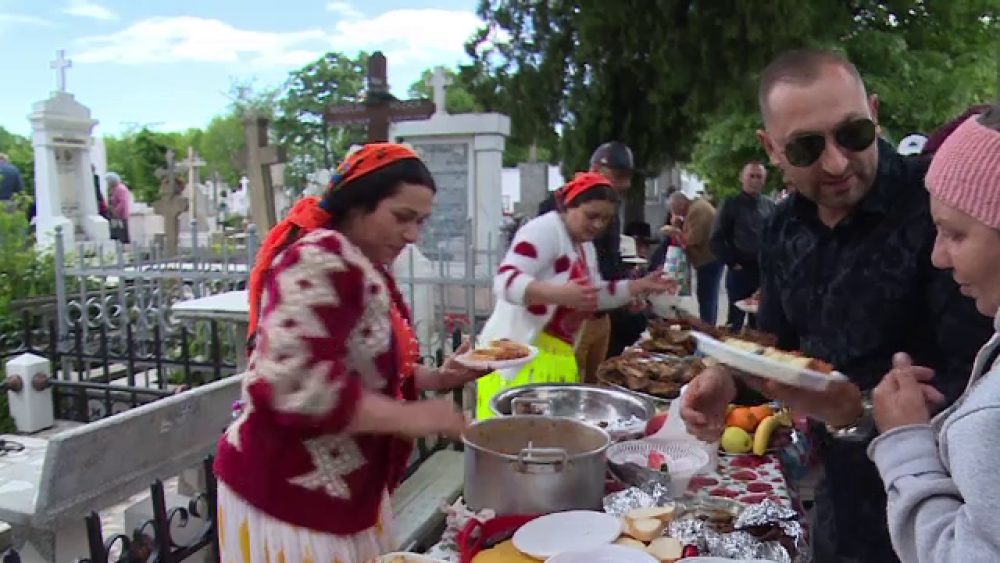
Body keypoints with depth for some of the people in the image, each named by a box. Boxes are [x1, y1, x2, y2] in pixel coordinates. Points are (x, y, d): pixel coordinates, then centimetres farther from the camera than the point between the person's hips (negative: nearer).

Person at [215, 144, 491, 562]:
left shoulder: (369, 269, 9)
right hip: (284, 494, -9)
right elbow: (292, 385, -33)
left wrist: (438, 378, 3)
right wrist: (410, 417, -26)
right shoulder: (321, 259, -21)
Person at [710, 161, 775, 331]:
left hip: (765, 271, 3)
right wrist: (732, 262, -8)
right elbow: (717, 239, -4)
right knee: (735, 322, 3)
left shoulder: (770, 205, 9)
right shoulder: (731, 203, -1)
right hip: (740, 271, -3)